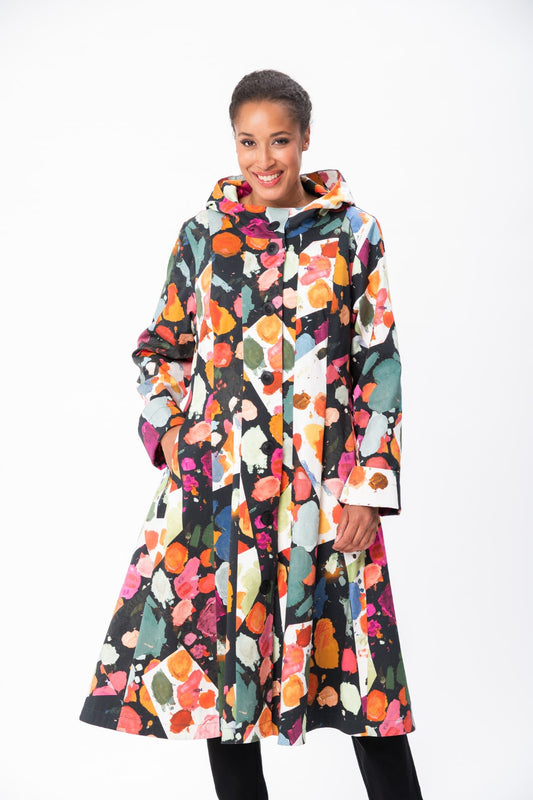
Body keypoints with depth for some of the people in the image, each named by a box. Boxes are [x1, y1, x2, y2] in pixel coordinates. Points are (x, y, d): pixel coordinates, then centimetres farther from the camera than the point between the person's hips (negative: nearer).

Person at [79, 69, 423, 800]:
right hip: (216, 480, 2)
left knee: (360, 667, 1)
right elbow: (159, 348, 14)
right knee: (220, 655, 7)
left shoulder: (354, 234, 2)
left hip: (324, 482, -2)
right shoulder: (205, 233, 7)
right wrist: (172, 435, -2)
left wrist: (369, 487, -7)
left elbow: (380, 367, 0)